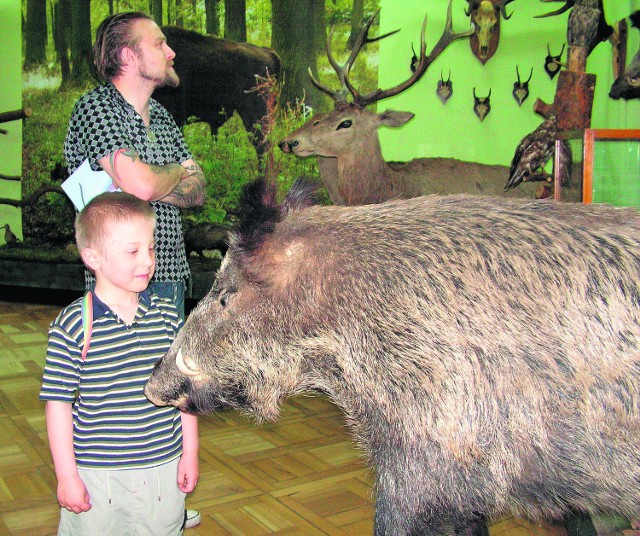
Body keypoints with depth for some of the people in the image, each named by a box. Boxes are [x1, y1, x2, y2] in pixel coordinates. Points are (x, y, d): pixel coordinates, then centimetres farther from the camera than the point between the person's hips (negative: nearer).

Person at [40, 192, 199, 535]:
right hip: (96, 474, -3)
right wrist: (66, 476, -7)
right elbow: (58, 403, -9)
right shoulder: (72, 327, -13)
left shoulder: (168, 316, -2)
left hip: (163, 468, 3)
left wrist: (189, 453, 6)